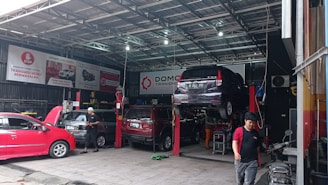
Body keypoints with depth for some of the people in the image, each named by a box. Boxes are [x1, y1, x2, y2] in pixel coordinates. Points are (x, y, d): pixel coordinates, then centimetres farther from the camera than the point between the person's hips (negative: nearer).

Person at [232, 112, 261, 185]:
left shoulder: (256, 133, 6)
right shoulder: (239, 130, -5)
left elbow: (257, 147, 15)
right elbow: (234, 142, -14)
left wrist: (258, 159, 17)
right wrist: (236, 153, -30)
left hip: (252, 162, 1)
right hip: (240, 161, -1)